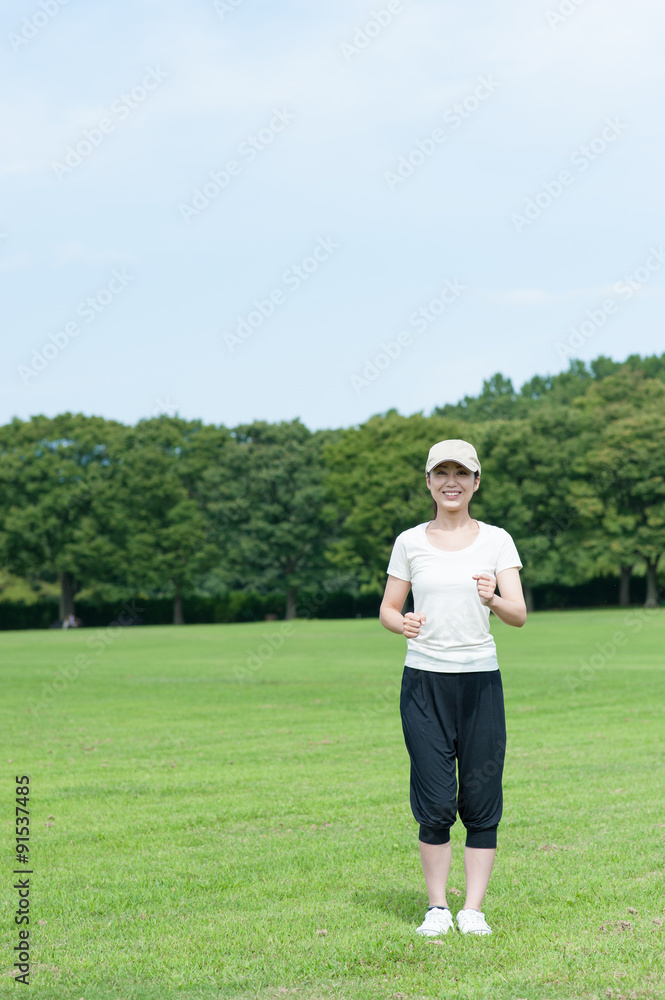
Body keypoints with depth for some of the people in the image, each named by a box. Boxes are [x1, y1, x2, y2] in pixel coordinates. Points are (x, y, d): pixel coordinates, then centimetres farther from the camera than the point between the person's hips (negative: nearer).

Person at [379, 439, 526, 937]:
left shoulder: (496, 540, 3)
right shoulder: (410, 542, 6)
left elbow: (519, 614, -6)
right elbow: (387, 610, 10)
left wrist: (493, 600, -28)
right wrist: (402, 624, -13)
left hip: (481, 679, 0)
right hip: (424, 681, 0)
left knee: (481, 802, 0)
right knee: (436, 803, -4)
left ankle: (474, 909, 10)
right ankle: (437, 908, 10)